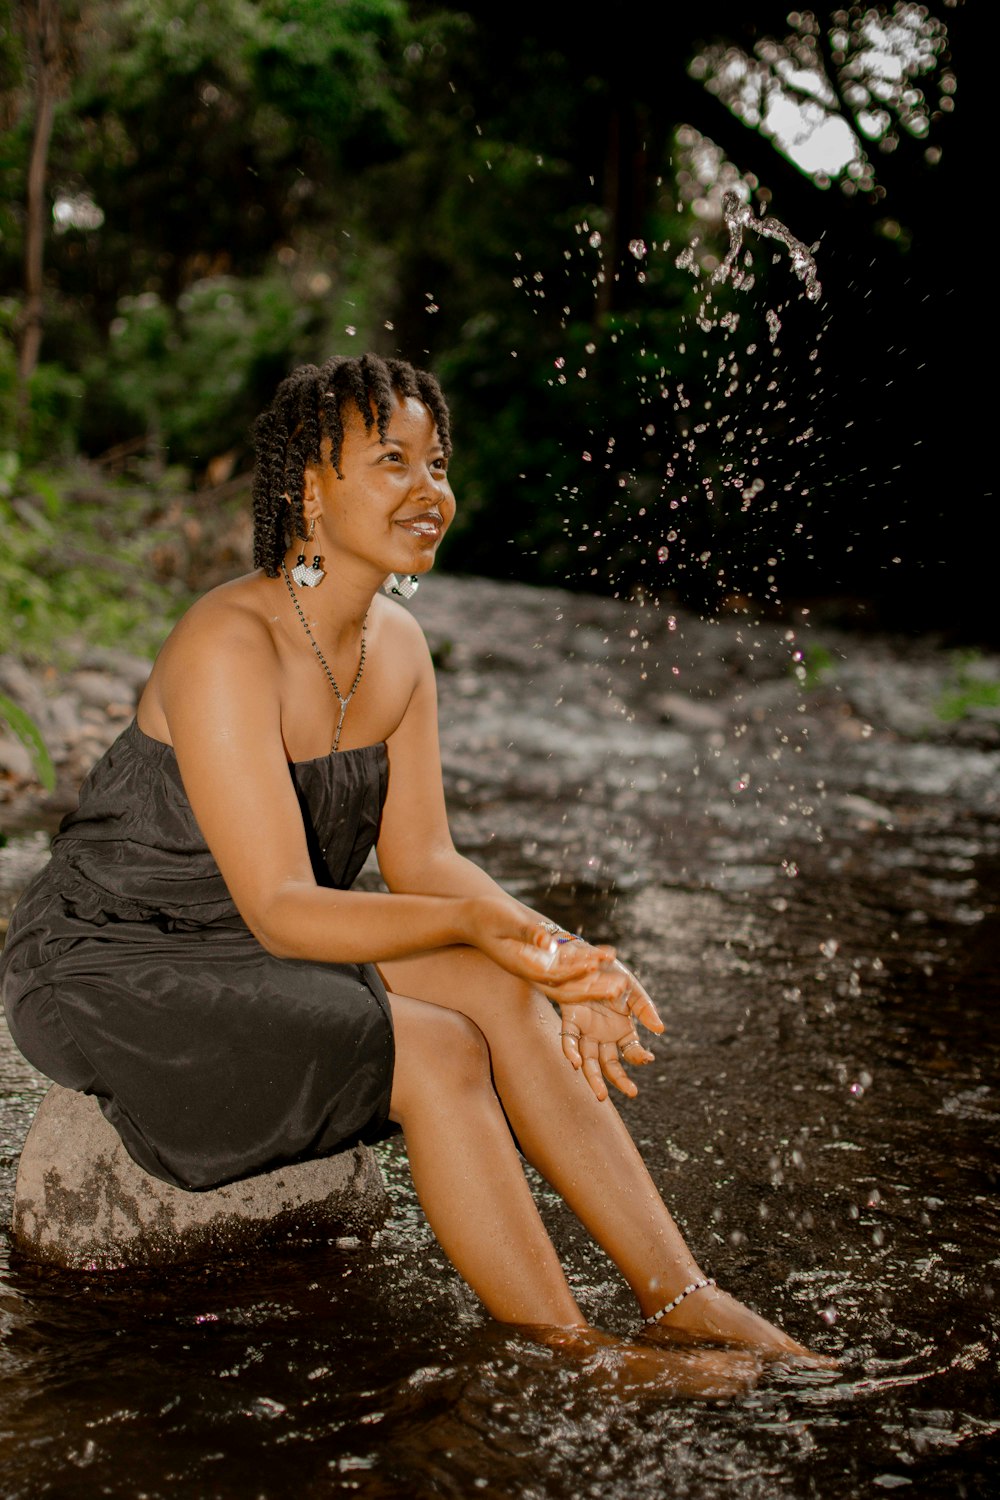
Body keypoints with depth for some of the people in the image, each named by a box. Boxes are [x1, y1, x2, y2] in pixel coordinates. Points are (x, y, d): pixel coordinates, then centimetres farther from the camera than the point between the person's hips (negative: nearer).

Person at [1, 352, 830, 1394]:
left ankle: (680, 1297, -11)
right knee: (437, 1050, -23)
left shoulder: (397, 645, 0)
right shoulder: (228, 646, -26)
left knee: (504, 997, -15)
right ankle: (571, 1350, -9)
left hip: (255, 951, 7)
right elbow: (281, 910, -28)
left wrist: (556, 953, -17)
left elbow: (422, 859, -1)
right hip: (110, 968, -7)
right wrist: (478, 925, -40)